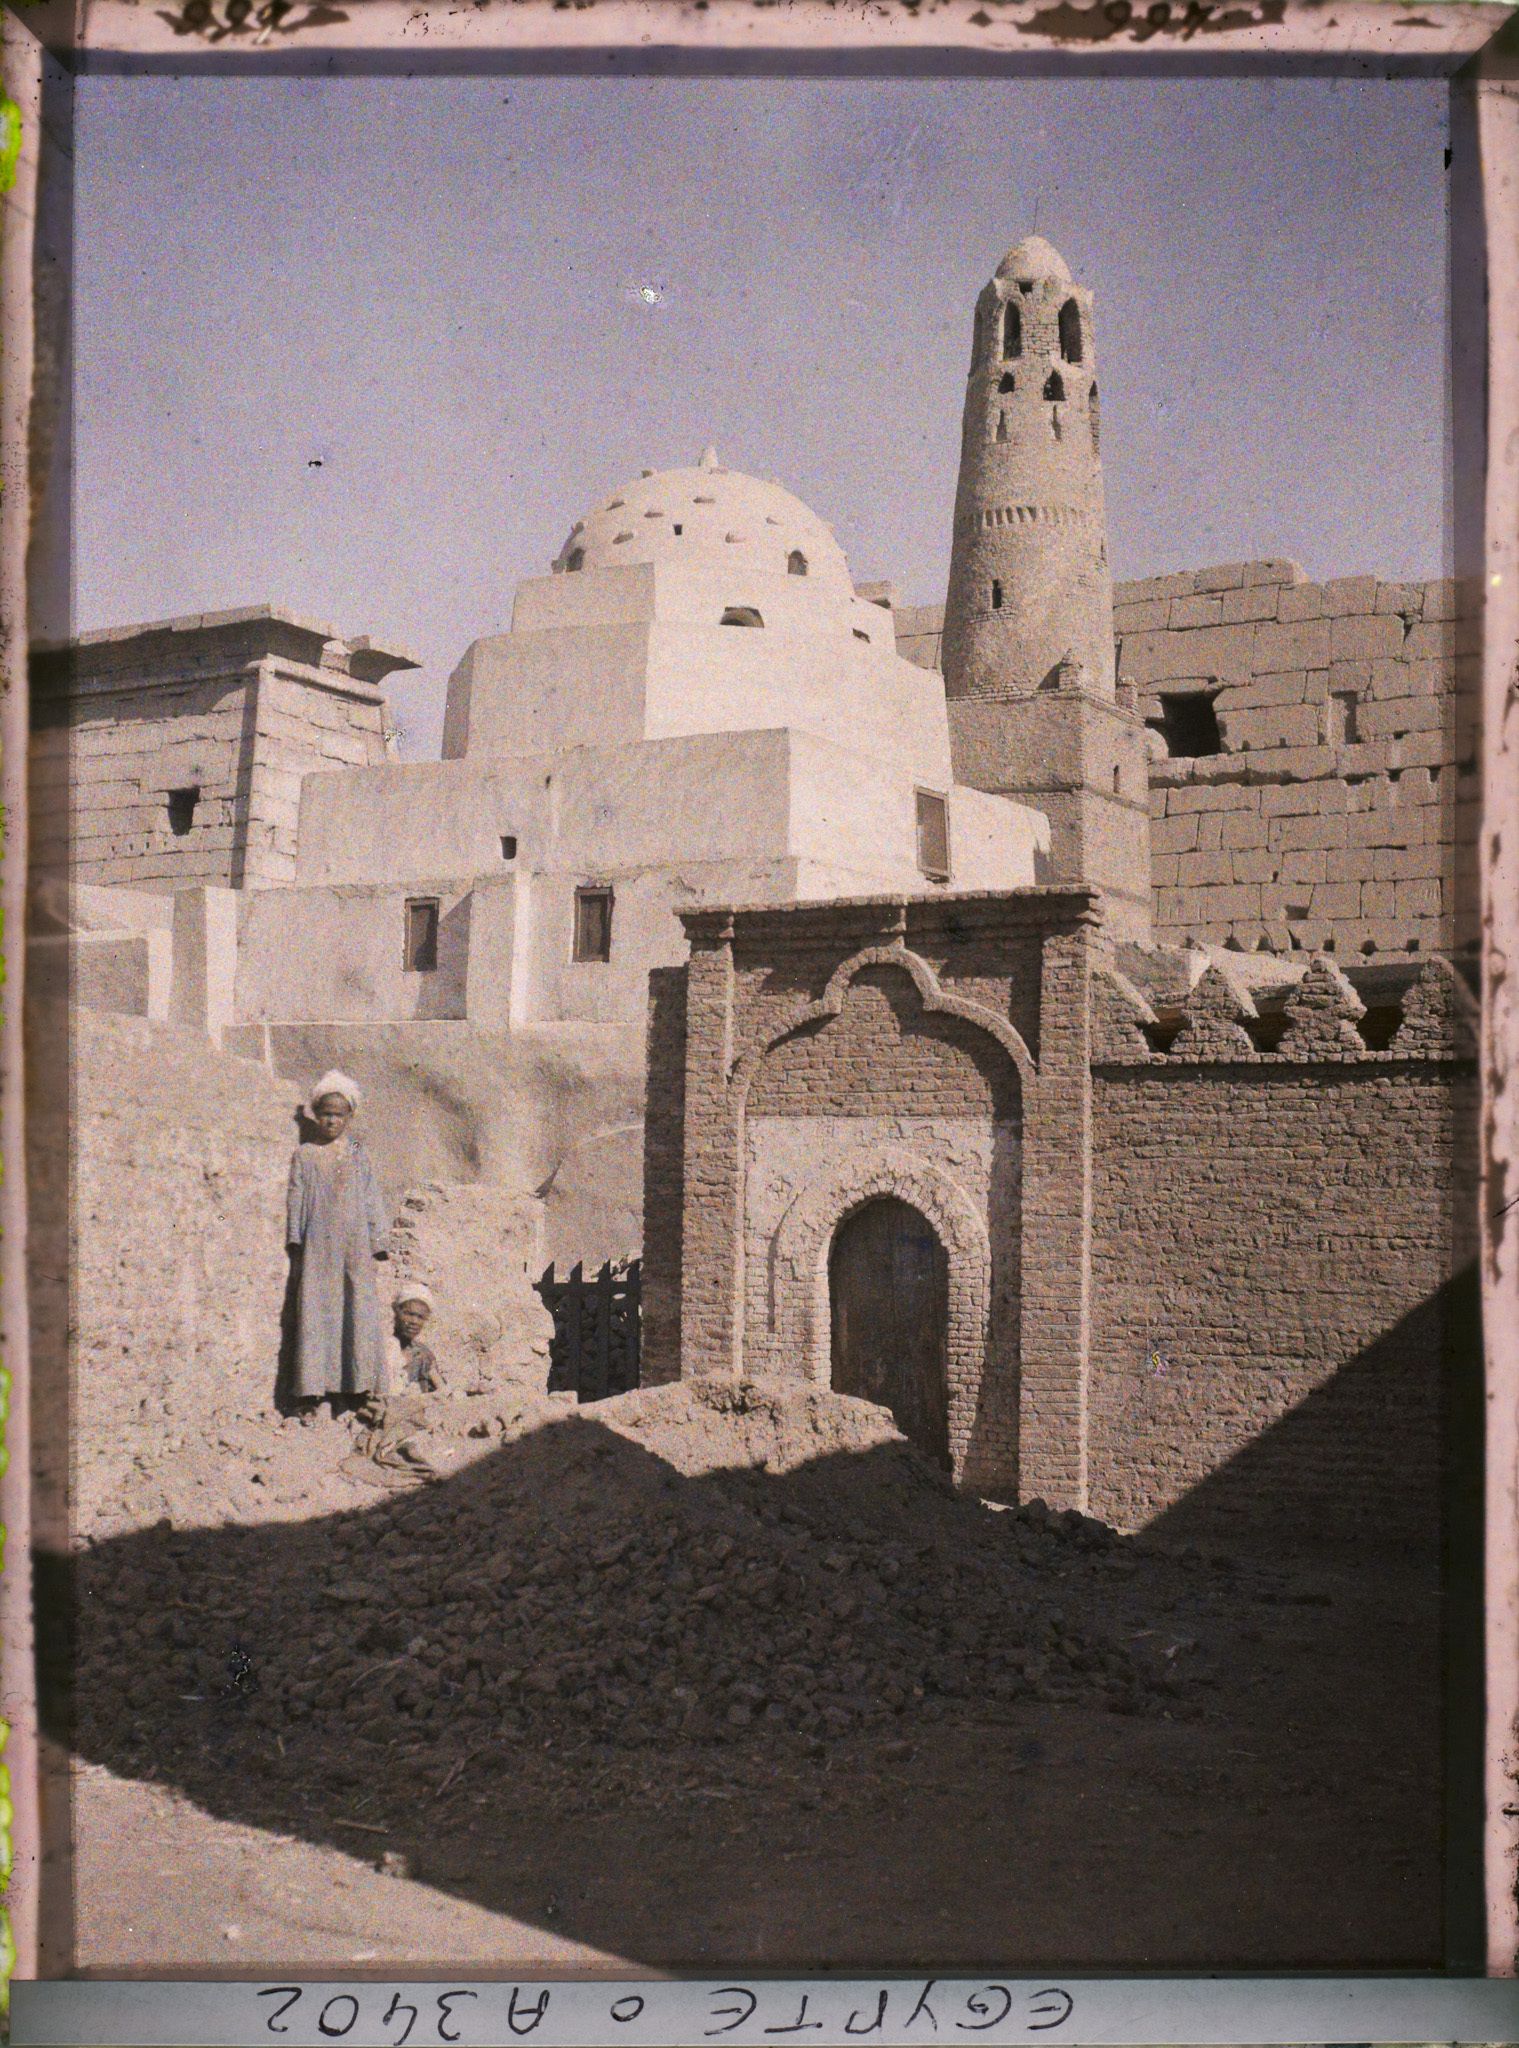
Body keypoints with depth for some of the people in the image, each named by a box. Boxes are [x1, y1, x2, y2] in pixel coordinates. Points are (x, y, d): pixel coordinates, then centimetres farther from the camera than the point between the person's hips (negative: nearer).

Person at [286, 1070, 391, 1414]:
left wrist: (376, 1244, 4)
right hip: (317, 1250, -1)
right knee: (316, 1316, -6)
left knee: (356, 1316, -5)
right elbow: (296, 1200, 7)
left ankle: (345, 1397, -3)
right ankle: (312, 1398, -7)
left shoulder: (358, 1154, 12)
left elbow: (372, 1200, 11)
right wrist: (296, 1244, 0)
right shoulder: (304, 1155, 10)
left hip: (355, 1249, 1)